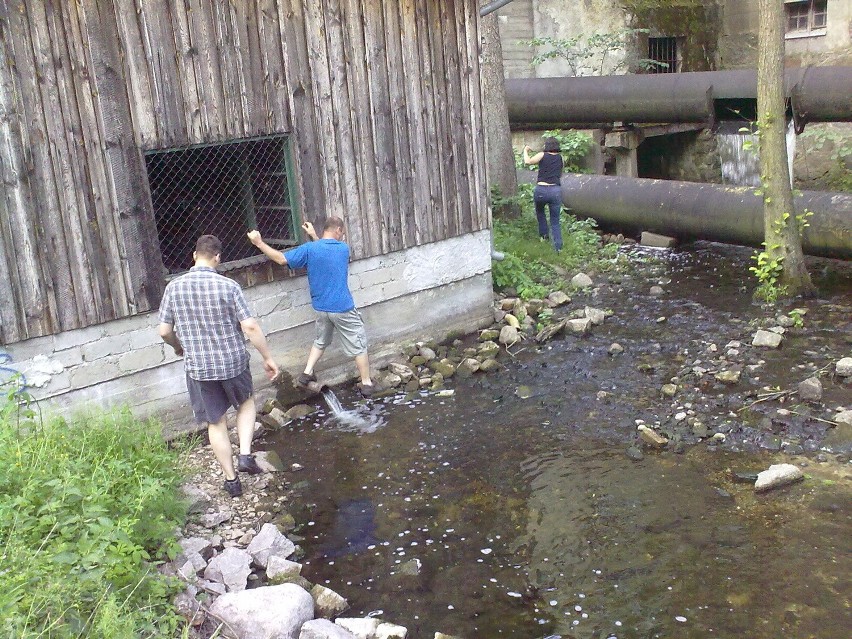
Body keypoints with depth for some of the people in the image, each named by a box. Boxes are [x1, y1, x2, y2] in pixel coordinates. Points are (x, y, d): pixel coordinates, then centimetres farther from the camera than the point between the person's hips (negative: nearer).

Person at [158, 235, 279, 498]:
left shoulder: (173, 287, -5)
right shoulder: (228, 286, -13)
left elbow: (164, 331, -1)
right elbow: (250, 327, -16)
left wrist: (179, 347, 21)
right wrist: (268, 358, -4)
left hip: (198, 368, 1)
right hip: (233, 362, -1)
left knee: (216, 422, 14)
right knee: (247, 402, 27)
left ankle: (231, 479, 22)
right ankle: (245, 455, 12)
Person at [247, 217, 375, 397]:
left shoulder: (310, 249, -7)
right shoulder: (344, 249, -2)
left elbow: (281, 259, -8)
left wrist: (259, 243, -3)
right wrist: (314, 236, 24)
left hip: (321, 308, 3)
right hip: (343, 308, -2)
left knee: (320, 341, 27)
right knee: (359, 345, 10)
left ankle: (307, 373, 24)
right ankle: (367, 383, 15)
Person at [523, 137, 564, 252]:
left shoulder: (543, 155, 1)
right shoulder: (560, 157, 13)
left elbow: (528, 161, -9)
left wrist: (526, 150, 8)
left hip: (541, 190, -2)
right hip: (556, 190, 2)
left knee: (540, 212, 30)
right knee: (555, 221, 7)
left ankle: (544, 234, 27)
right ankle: (558, 247, -2)